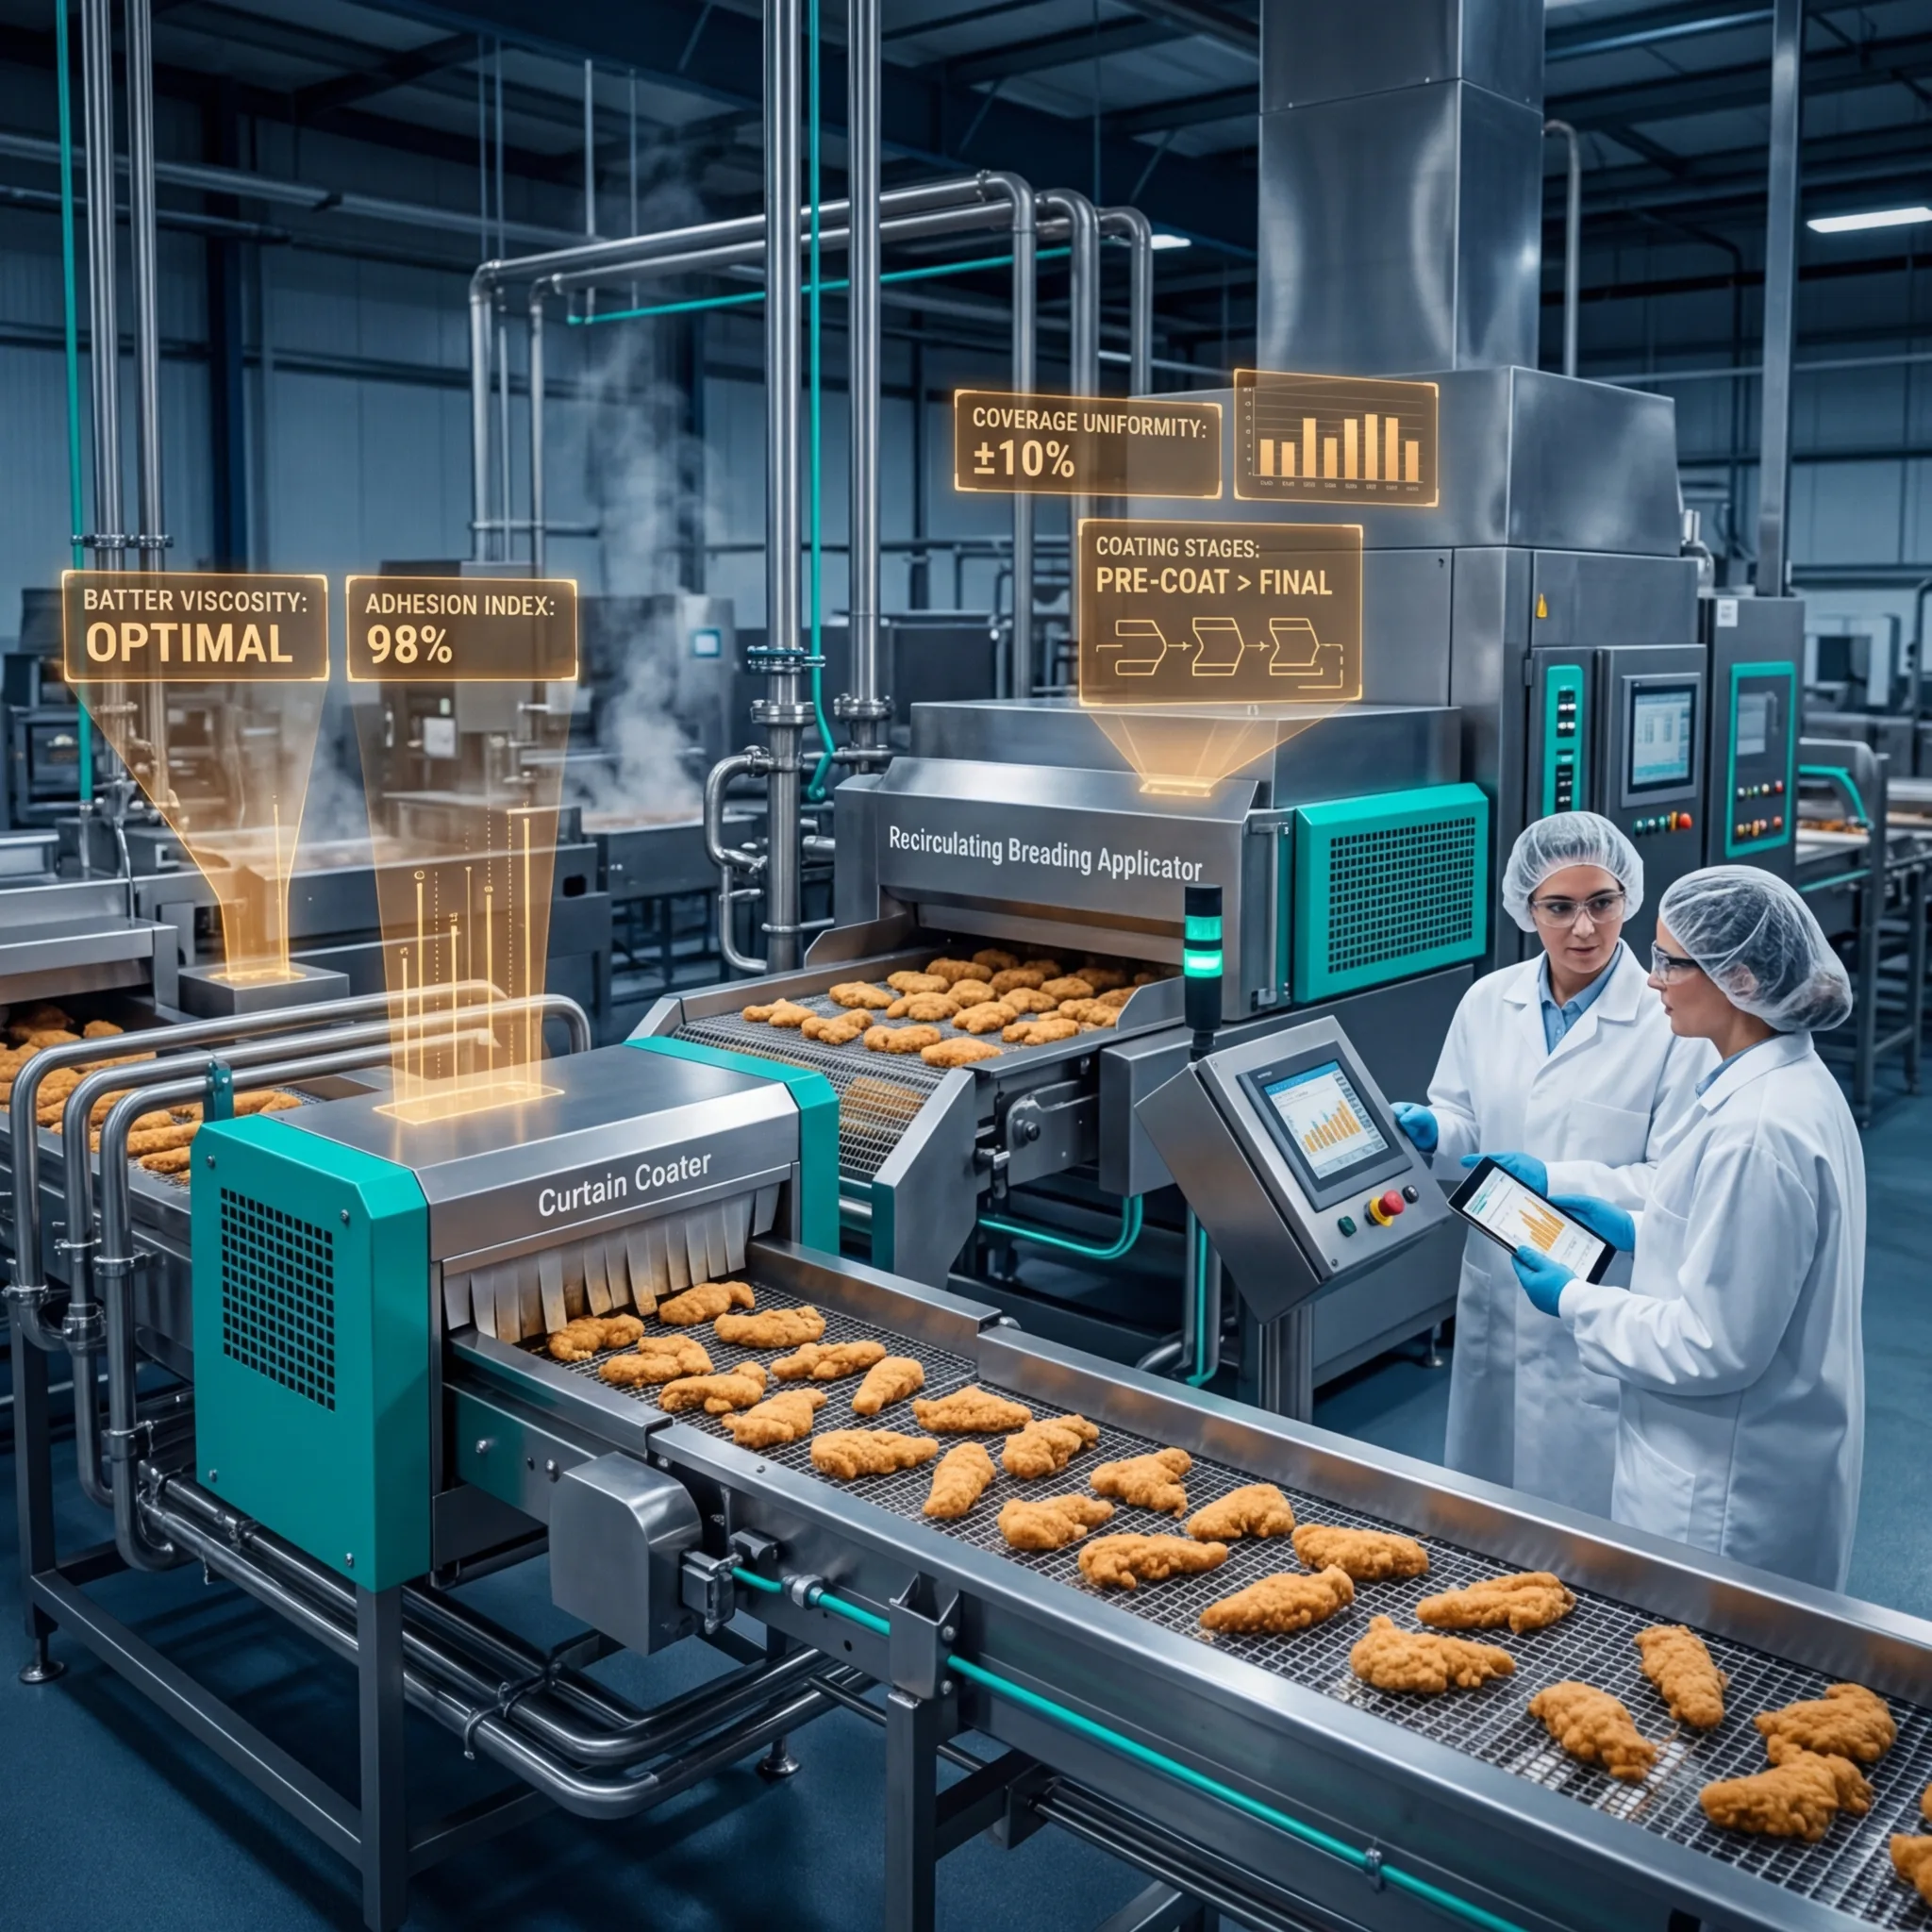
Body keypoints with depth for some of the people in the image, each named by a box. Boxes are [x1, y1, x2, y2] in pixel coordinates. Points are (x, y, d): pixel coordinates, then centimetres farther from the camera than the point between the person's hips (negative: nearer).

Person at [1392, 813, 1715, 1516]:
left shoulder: (1670, 1021, -14)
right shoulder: (1489, 1001, 1)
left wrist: (1557, 1180, -24)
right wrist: (1431, 1131, -10)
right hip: (1497, 1294, 5)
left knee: (1590, 1507, 7)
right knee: (1484, 1506, 19)